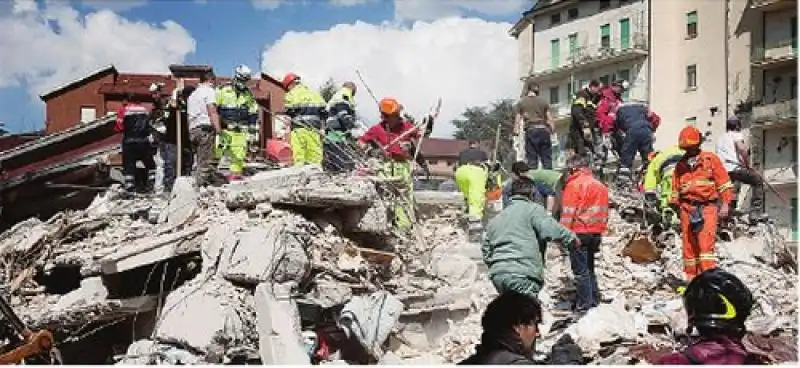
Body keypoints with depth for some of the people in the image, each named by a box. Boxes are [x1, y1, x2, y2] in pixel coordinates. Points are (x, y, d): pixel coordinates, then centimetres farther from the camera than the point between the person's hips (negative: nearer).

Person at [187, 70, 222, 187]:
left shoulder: (192, 94, 26)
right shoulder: (209, 90, 1)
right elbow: (212, 112, -12)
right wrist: (218, 129, -17)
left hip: (193, 130, 8)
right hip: (206, 129, -8)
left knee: (199, 161, 9)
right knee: (206, 162, -11)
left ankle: (198, 185, 6)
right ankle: (202, 186, -16)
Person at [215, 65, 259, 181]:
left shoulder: (248, 94, 13)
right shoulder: (223, 90, 0)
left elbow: (253, 113, 18)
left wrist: (253, 130, 13)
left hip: (240, 130, 3)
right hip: (224, 128, -3)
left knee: (239, 154, 0)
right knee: (217, 150, -9)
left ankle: (235, 173, 11)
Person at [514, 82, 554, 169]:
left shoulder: (521, 102, 9)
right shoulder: (543, 101, 12)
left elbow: (517, 119, 4)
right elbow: (549, 118, 7)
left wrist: (516, 133, 5)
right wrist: (552, 130, 10)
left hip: (530, 130, -1)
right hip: (543, 129, 1)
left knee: (531, 159, -1)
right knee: (547, 159, 4)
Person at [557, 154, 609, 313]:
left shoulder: (574, 184, -11)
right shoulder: (600, 185, 12)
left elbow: (568, 213, -15)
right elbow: (604, 212, 16)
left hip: (579, 233, -8)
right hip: (596, 233, 8)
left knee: (580, 270, -3)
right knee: (589, 267, 19)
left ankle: (584, 304, -2)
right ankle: (594, 300, 25)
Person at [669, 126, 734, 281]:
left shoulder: (710, 159, 7)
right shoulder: (680, 165, 17)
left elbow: (723, 182, 4)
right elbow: (675, 190, 22)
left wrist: (725, 203, -4)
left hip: (708, 206, -3)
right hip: (687, 208, 4)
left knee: (706, 240, -18)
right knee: (689, 244, 2)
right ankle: (691, 278, 8)